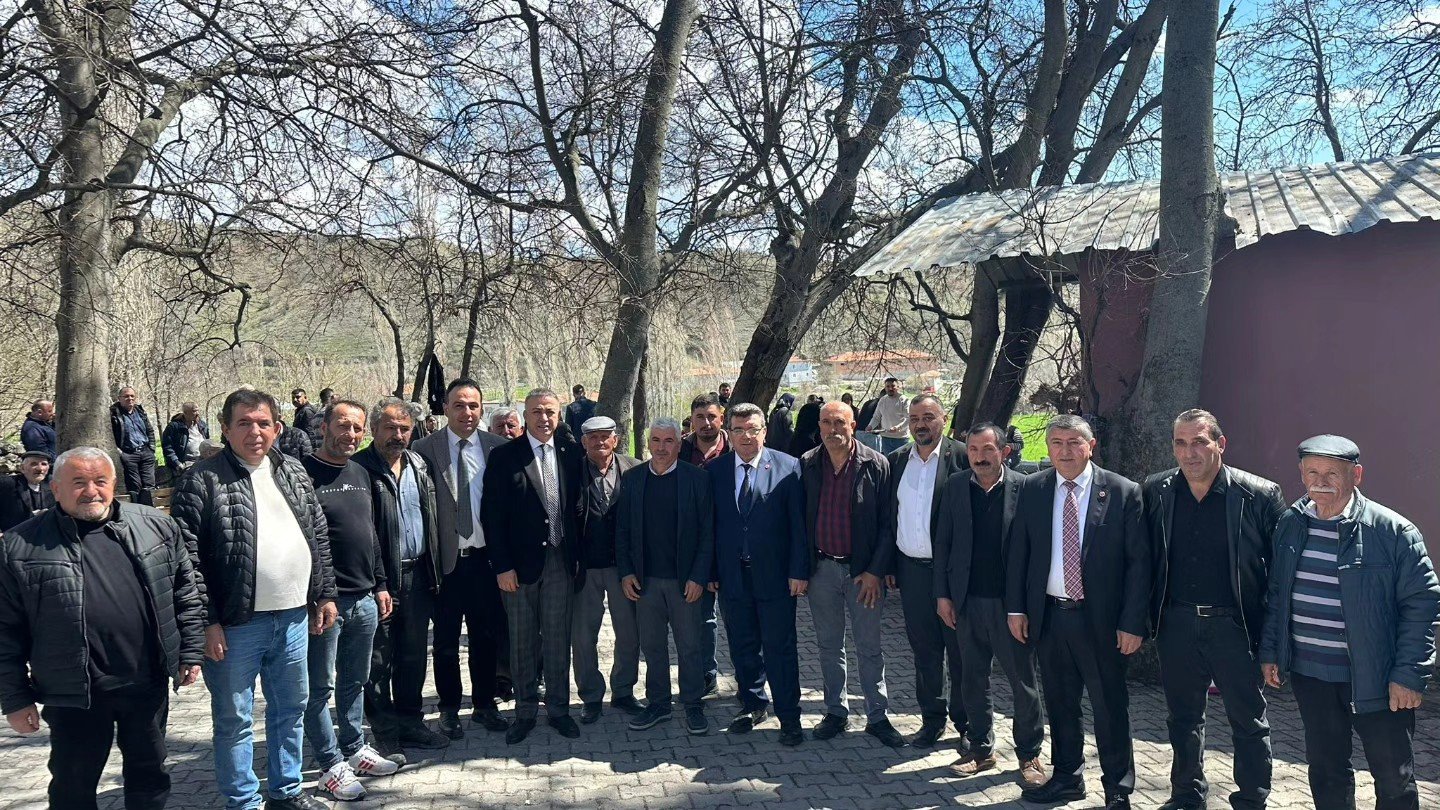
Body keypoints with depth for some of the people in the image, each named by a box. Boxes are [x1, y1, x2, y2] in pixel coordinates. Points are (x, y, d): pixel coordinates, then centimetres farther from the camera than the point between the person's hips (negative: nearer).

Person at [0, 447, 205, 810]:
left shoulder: (155, 525, 1)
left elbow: (184, 593, 7)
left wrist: (189, 652, 4)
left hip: (148, 684, 2)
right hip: (73, 695, -2)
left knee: (150, 772, 17)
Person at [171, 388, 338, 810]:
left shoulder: (294, 472, 9)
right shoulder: (202, 480, -9)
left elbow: (319, 536, 14)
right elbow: (187, 558, -12)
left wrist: (325, 594, 11)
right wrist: (206, 621, -14)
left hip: (293, 618, 6)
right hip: (236, 625, -5)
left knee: (291, 709, 17)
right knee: (234, 719, 7)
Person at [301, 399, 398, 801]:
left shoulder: (361, 474, 12)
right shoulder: (303, 473, -10)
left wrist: (380, 585, 17)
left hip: (364, 600, 7)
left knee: (355, 680, 17)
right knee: (321, 687, 5)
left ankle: (354, 749, 30)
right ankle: (331, 765, 14)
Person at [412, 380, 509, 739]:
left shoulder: (497, 447, 2)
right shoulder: (425, 448, -5)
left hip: (484, 558, 2)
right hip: (446, 559, -2)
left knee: (486, 636, 14)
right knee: (446, 641, 11)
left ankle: (484, 705, 30)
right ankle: (449, 709, 27)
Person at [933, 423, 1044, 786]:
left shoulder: (1024, 487, -7)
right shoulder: (956, 485, 3)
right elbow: (943, 542, 6)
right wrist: (942, 594, 3)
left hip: (1010, 601, -3)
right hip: (967, 601, 3)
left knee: (1022, 680, 8)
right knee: (973, 678, 13)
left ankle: (1029, 754, 23)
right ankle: (981, 749, 28)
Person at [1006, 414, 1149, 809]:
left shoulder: (1123, 492, -7)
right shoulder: (1032, 490, 3)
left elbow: (1139, 562, -6)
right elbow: (1018, 552, 7)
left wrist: (1132, 623, -10)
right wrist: (1016, 608, 3)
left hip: (1100, 618, -3)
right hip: (1047, 614, 3)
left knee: (1110, 706, 7)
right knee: (1059, 703, 16)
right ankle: (1066, 777, 34)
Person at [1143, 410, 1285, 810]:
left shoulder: (1259, 495, -10)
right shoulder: (1155, 491, 0)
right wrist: (1152, 616, 5)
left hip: (1235, 625, -3)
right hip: (1177, 624, 3)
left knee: (1249, 721, 10)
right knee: (1183, 718, 17)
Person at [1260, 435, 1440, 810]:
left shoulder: (1394, 531, -11)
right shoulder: (1290, 524, 4)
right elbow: (1276, 594, 12)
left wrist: (1409, 675, -14)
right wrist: (1269, 652, 9)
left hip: (1374, 679, -4)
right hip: (1309, 674, 4)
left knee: (1395, 779, 7)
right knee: (1325, 769, 16)